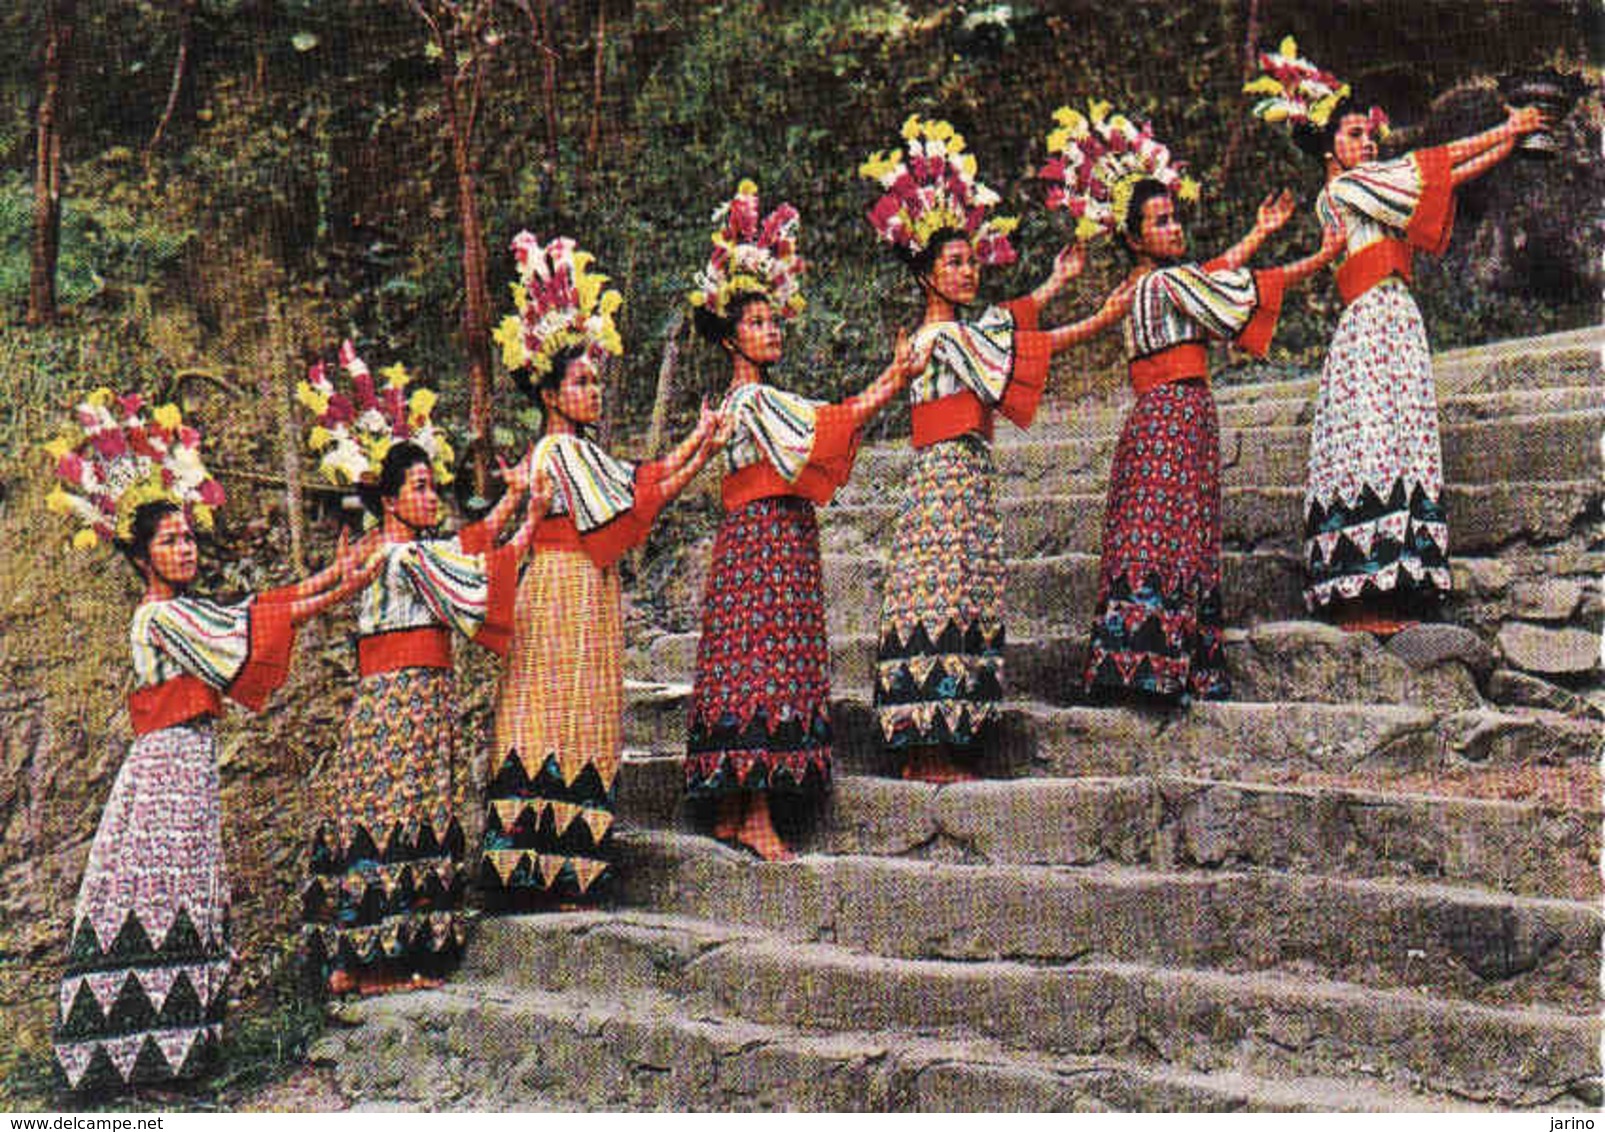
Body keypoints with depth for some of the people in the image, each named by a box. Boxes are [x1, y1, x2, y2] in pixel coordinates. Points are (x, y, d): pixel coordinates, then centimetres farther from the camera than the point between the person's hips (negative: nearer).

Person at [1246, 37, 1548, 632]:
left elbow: (1450, 175, 23)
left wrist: (1515, 138, 17)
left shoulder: (1370, 192, 24)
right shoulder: (1341, 189, -1)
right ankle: (1360, 601, -18)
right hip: (1374, 321, -9)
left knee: (1397, 444, 2)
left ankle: (1379, 597, -2)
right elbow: (1433, 164, 0)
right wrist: (1506, 129, 10)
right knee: (1369, 445, -15)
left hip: (1395, 325, 9)